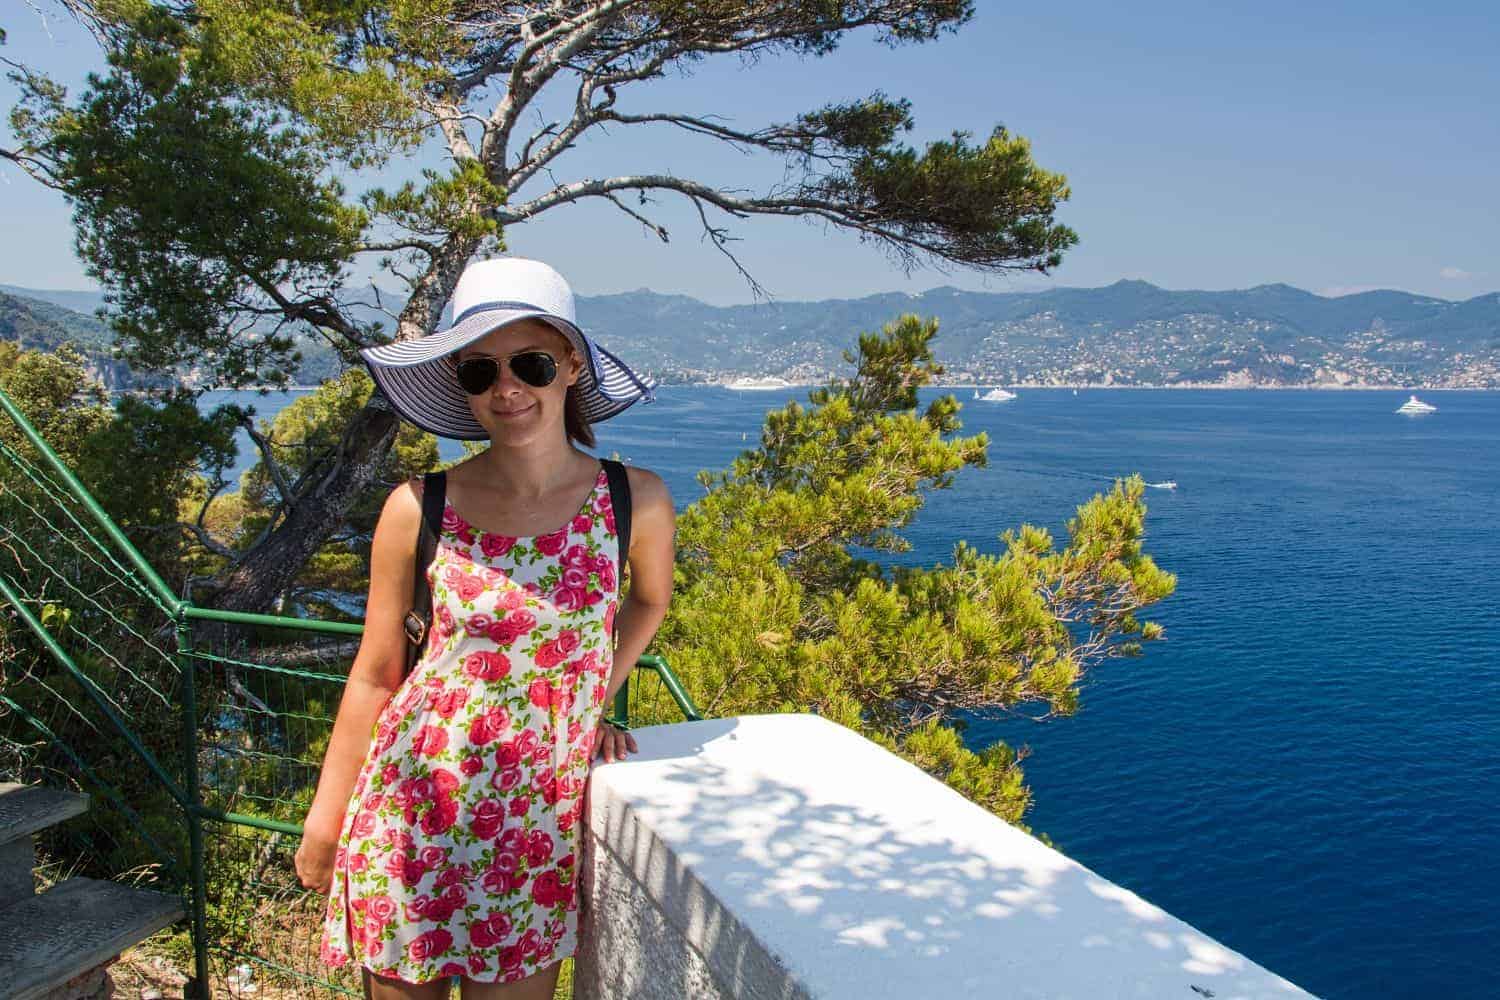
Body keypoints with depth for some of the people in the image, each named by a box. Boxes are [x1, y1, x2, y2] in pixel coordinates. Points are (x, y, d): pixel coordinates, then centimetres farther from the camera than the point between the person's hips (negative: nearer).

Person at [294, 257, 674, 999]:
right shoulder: (417, 510, -10)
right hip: (410, 809, 0)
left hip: (540, 821, 1)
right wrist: (323, 820, 5)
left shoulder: (635, 501, -8)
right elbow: (375, 675, 0)